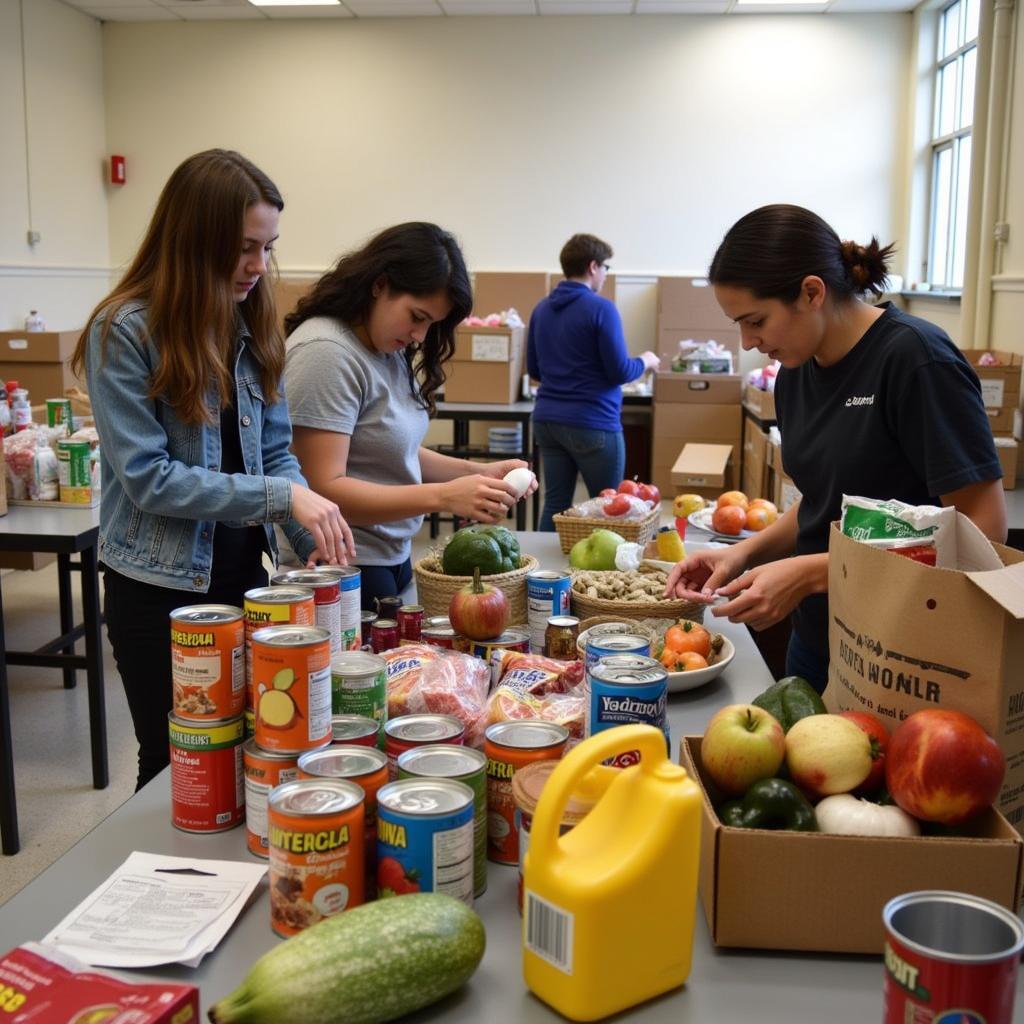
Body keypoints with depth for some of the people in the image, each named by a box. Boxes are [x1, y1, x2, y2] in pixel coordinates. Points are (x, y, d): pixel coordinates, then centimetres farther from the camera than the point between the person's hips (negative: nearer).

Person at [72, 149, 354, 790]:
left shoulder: (253, 327, 4)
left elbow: (275, 452, 5)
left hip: (245, 576, 5)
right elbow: (149, 478, -18)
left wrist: (317, 538, -11)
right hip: (161, 592, -5)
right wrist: (283, 496, -23)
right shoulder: (125, 331, -14)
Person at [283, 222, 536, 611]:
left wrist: (480, 472, -1)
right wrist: (443, 496, -28)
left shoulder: (391, 352, 8)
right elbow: (324, 489, -23)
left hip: (392, 558, 9)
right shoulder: (325, 352, -18)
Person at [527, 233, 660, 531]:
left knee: (555, 504, 8)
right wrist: (645, 361, 7)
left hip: (547, 419, 6)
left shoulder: (542, 309, 9)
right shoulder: (601, 309, -11)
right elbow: (620, 372, -12)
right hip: (592, 423, -6)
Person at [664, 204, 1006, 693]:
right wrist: (747, 552, -5)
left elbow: (982, 529, -20)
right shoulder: (797, 371, 3)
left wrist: (811, 572, -24)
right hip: (816, 643, 7)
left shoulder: (918, 360, -19)